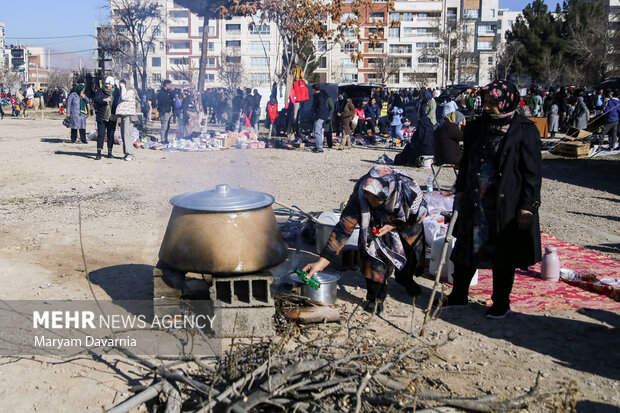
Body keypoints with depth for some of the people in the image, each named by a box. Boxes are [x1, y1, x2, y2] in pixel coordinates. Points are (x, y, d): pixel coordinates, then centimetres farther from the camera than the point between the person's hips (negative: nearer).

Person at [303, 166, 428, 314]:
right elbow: (345, 225, -36)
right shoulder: (361, 191, -40)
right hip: (377, 222, -1)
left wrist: (393, 226, -27)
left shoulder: (410, 190, -41)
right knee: (375, 247, -22)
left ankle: (405, 278, 40)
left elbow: (421, 213, -17)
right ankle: (375, 295, -6)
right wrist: (323, 260, -41)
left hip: (406, 222, 1)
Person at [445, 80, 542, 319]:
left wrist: (527, 206, -11)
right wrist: (461, 190, 10)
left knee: (503, 255, 7)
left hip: (506, 205, -5)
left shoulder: (525, 131, -9)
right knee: (465, 248, 11)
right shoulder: (477, 128, 6)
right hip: (474, 202, 5)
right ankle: (458, 296, 27)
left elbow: (533, 172, -8)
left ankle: (501, 303, 23)